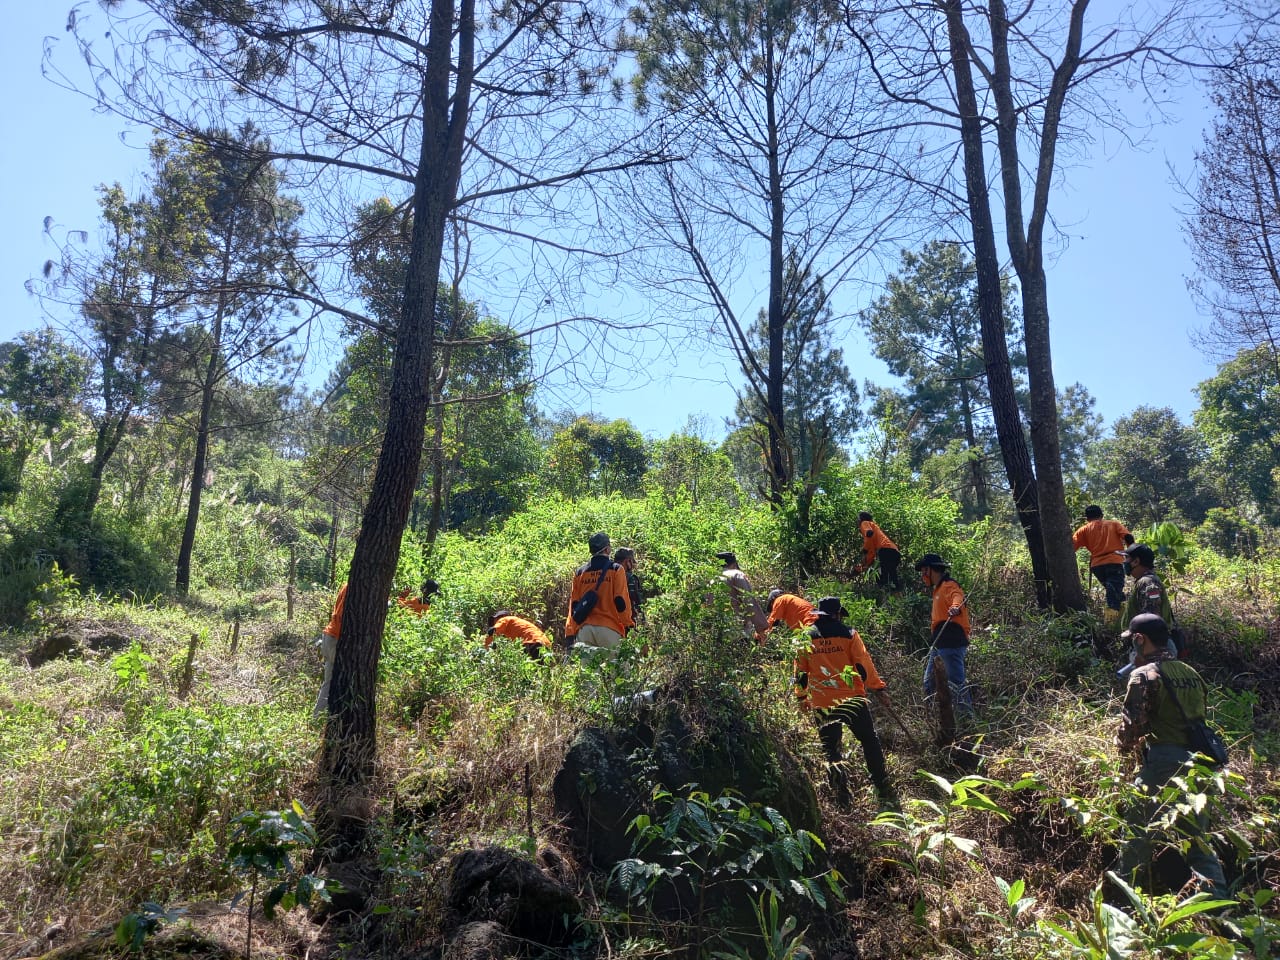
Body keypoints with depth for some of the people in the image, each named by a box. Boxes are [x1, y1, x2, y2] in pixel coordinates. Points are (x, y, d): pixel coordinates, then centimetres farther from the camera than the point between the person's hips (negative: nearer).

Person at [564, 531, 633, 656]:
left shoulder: (579, 572, 12)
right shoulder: (615, 569, 0)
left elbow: (573, 604, 10)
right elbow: (620, 600, -6)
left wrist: (569, 634, 12)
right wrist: (628, 624, 2)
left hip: (584, 628, 4)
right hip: (608, 628, -4)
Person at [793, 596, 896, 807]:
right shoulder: (848, 633, -2)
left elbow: (801, 671, 9)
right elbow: (864, 664, -3)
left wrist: (801, 697, 20)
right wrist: (878, 689, 4)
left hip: (821, 703, 2)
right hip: (852, 698, -1)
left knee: (831, 749, 10)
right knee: (870, 742, 12)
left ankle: (842, 797, -4)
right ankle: (884, 790, 13)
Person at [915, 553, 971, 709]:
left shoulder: (949, 586, -8)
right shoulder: (938, 589, 23)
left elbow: (957, 597, -32)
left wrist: (955, 607, -54)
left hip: (951, 643, -11)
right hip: (939, 644, 11)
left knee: (957, 682, -12)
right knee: (929, 684, 13)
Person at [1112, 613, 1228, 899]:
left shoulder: (1145, 675, -9)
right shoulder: (1190, 673, 14)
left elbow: (1132, 723, -14)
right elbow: (1195, 717, 18)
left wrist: (1124, 746, 7)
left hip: (1163, 761, -7)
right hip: (1198, 761, 7)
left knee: (1137, 831, 6)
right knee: (1198, 837, 16)